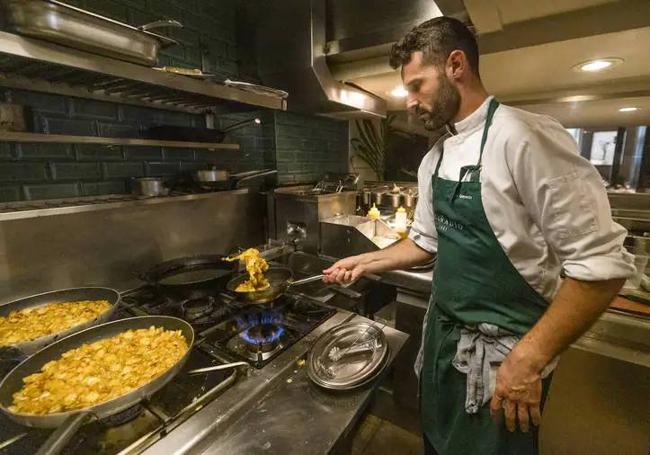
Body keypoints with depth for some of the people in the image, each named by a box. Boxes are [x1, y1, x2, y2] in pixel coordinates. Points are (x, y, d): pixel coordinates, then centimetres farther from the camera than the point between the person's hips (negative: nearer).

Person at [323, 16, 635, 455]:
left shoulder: (526, 137, -21)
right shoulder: (434, 159, 3)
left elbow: (601, 262, -21)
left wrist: (529, 359, -21)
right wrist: (367, 262, 6)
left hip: (502, 355, -6)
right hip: (443, 335, 7)